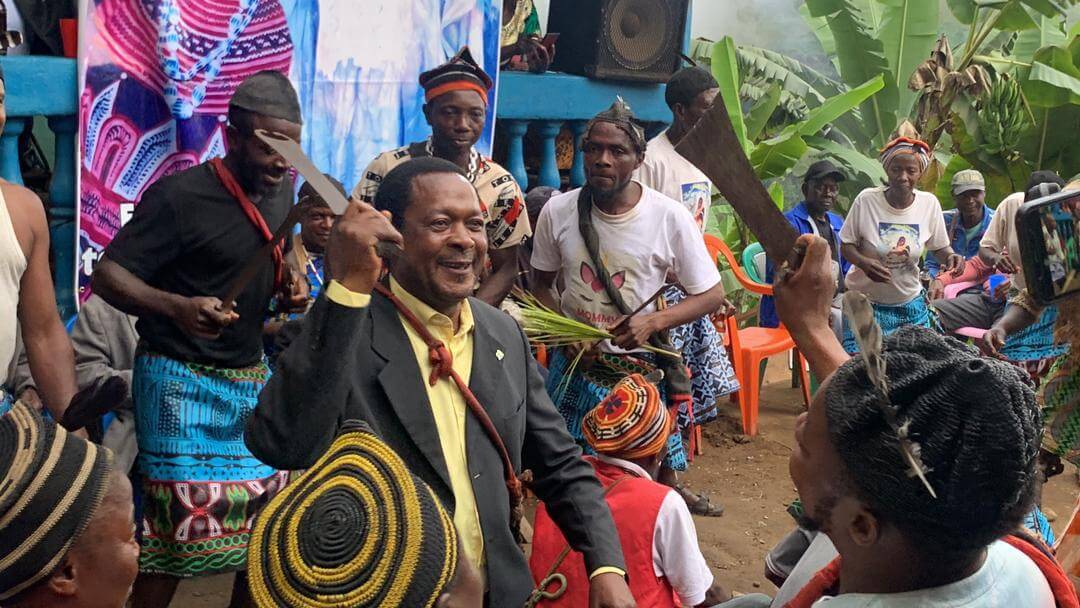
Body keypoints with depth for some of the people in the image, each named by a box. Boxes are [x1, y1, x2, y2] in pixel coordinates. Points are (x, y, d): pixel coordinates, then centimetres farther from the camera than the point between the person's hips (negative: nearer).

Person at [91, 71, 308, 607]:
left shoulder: (282, 188, 7)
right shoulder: (180, 195, -15)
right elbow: (107, 274, -15)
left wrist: (290, 282, 3)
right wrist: (177, 307, -33)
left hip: (252, 376, 7)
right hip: (184, 381, -6)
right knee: (181, 523, -5)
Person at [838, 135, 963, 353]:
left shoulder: (929, 203, -7)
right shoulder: (866, 200, -15)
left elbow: (939, 247, 5)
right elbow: (846, 245, -6)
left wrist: (950, 256, -18)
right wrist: (864, 262, -27)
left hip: (910, 303, 3)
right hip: (866, 301, -2)